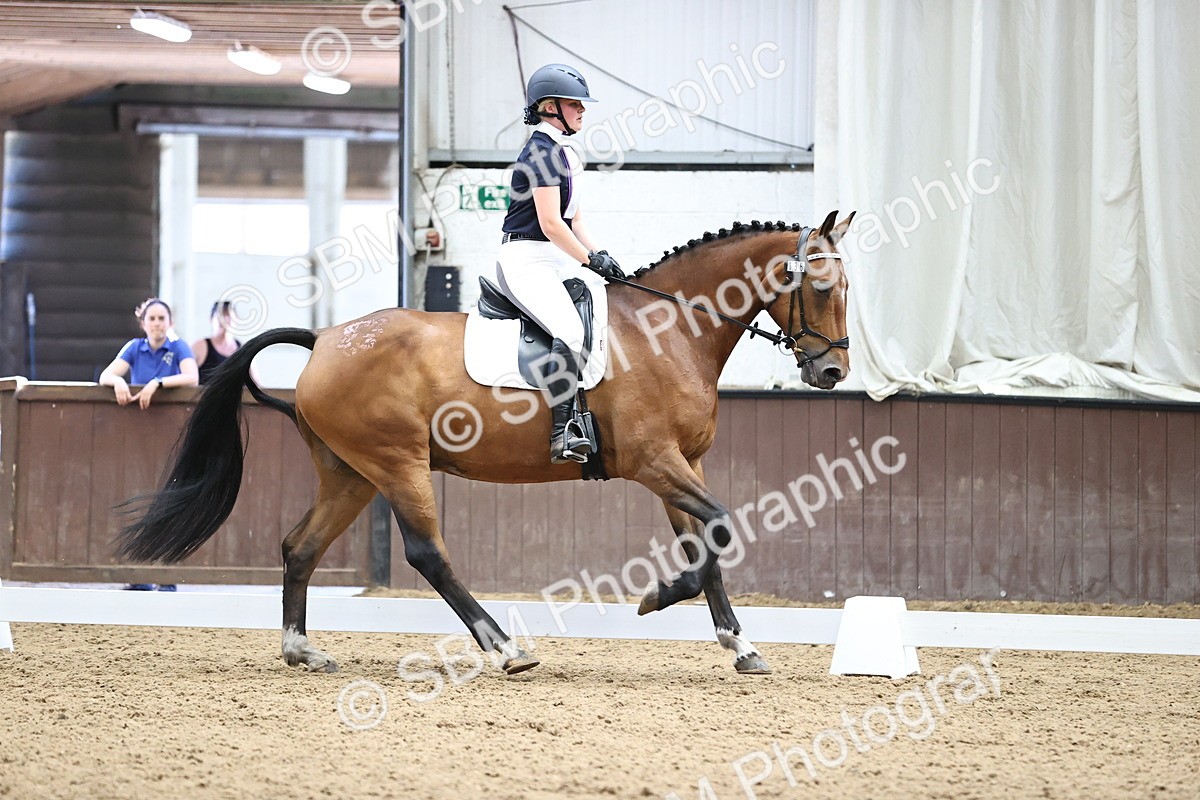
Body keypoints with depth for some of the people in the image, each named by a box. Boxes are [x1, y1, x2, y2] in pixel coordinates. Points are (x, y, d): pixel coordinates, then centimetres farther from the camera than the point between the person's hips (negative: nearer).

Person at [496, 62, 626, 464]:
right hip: (526, 260, -11)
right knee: (570, 330, -28)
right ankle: (562, 433, -33)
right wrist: (590, 259, -12)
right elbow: (551, 224, -18)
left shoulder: (564, 153, 18)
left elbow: (575, 220, 20)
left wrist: (600, 257, 6)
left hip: (558, 261, 11)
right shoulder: (541, 152, -13)